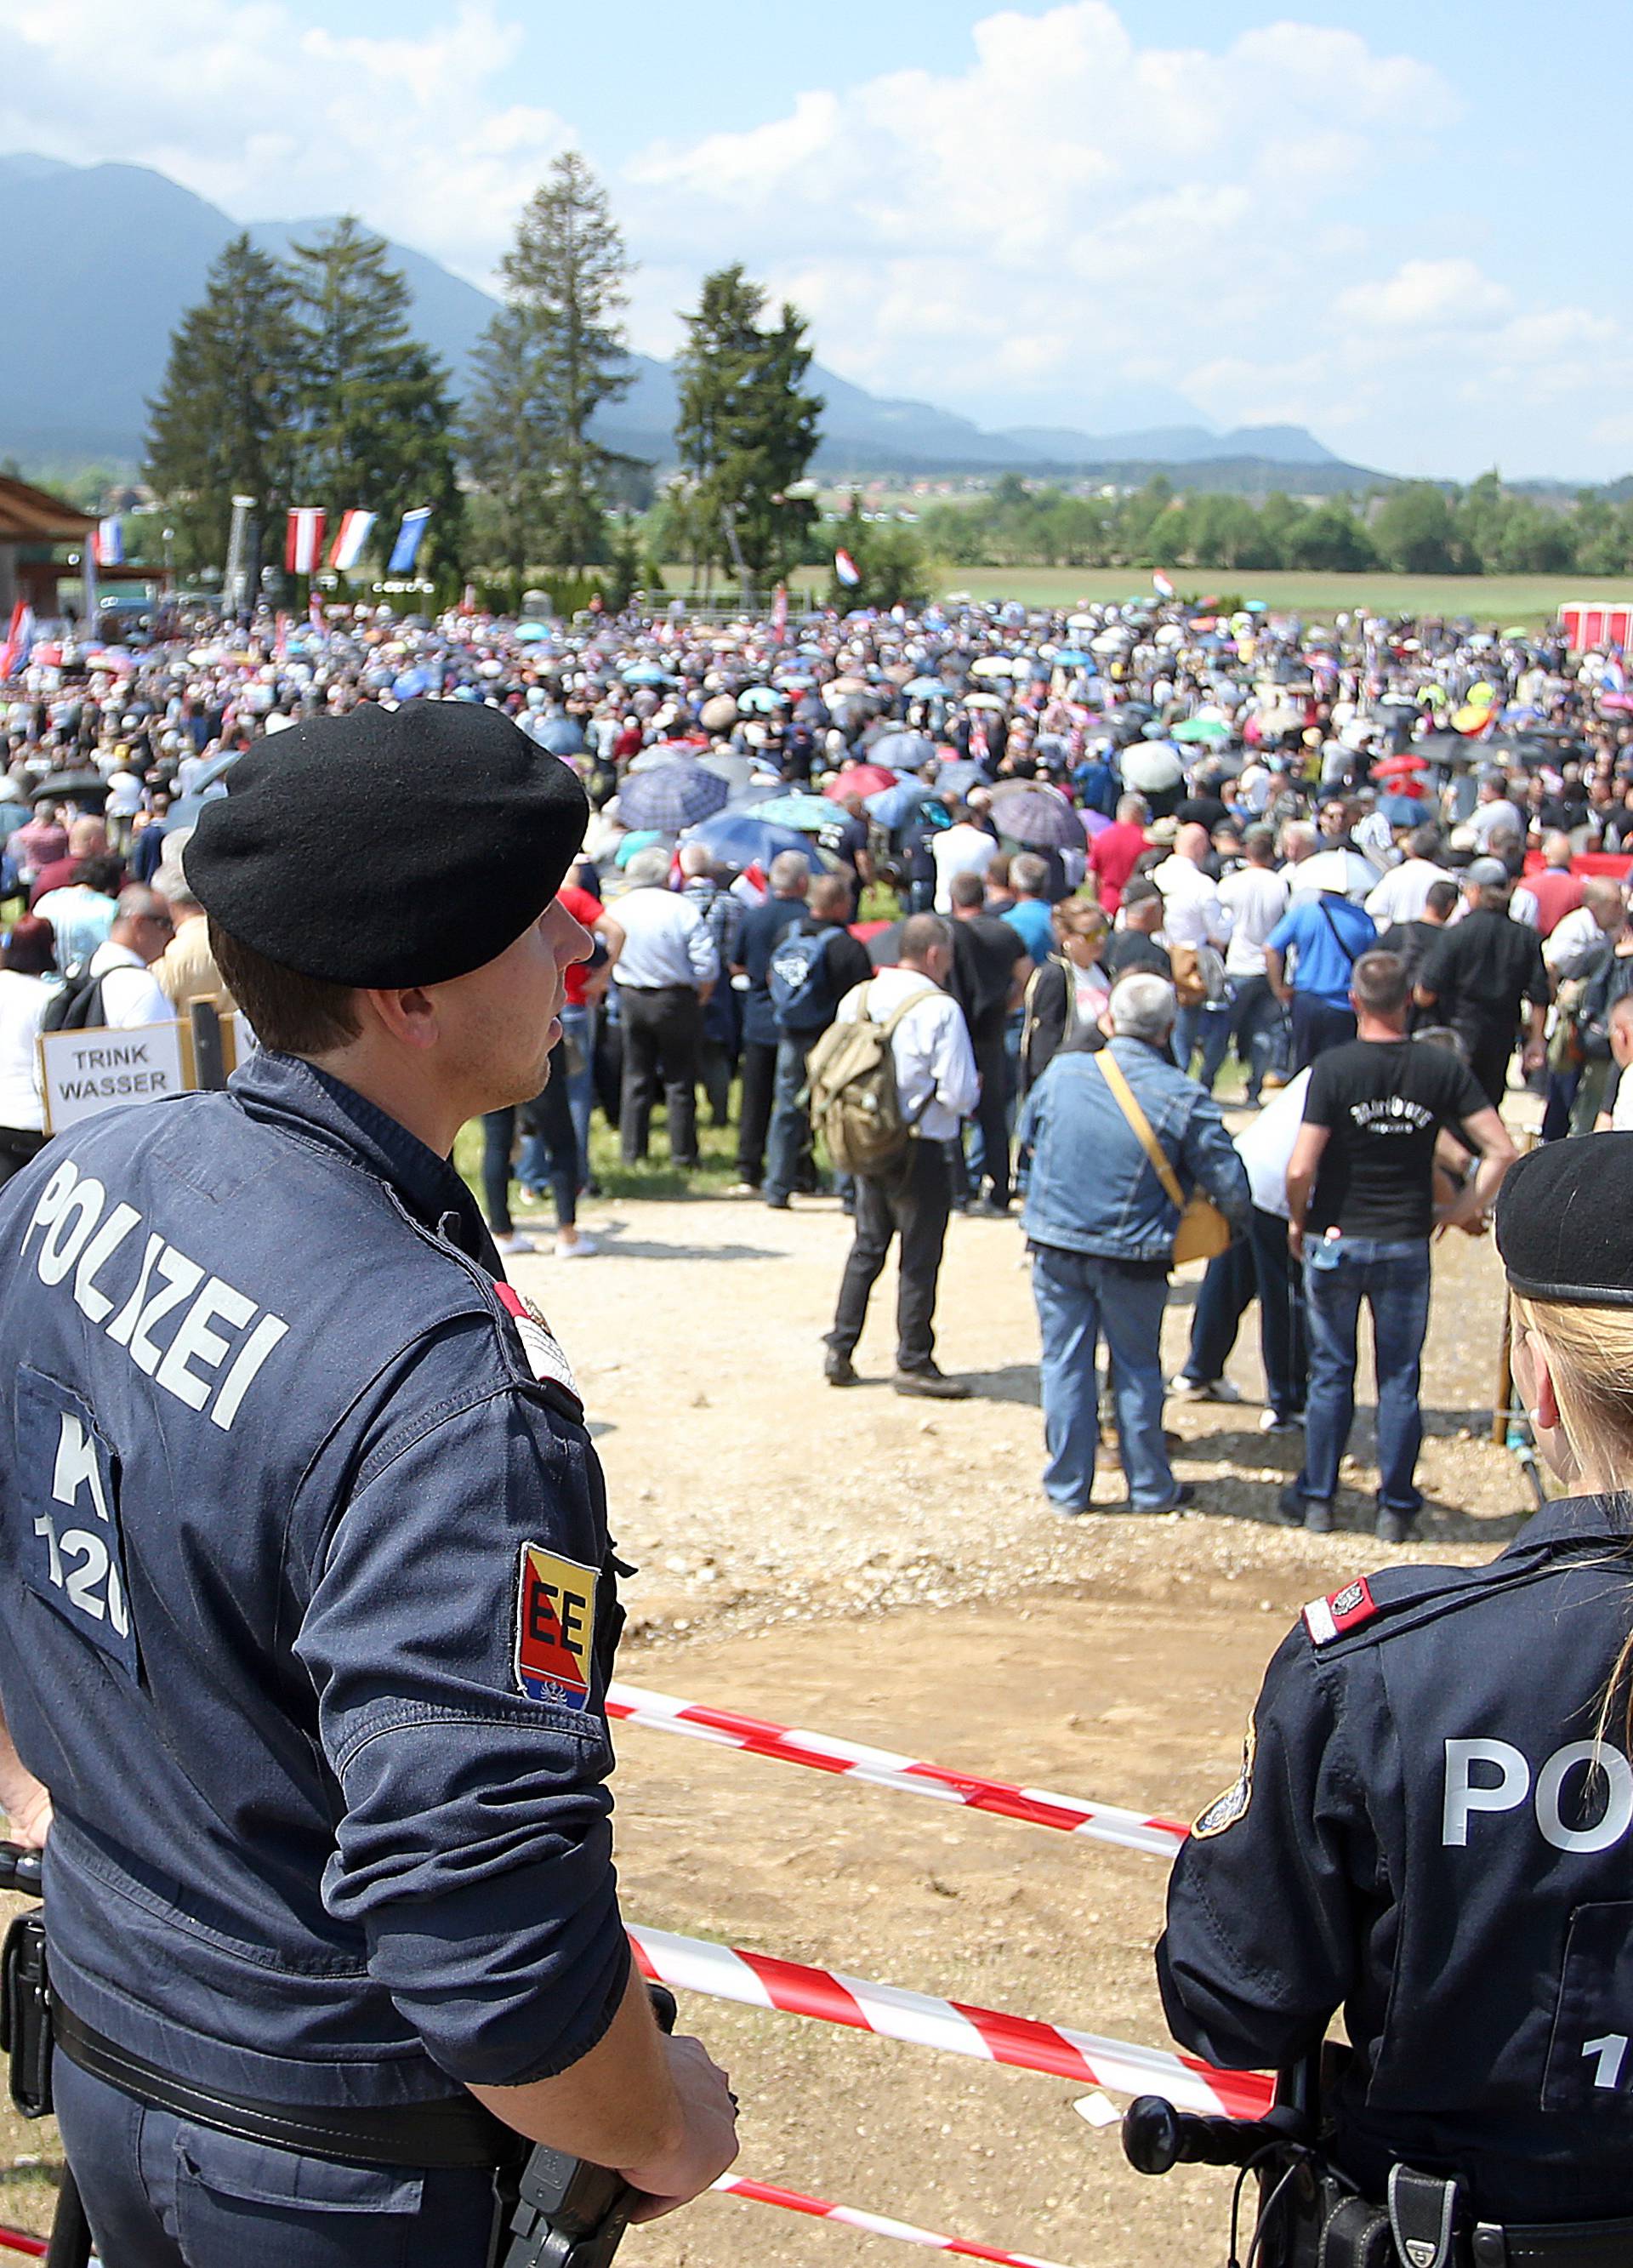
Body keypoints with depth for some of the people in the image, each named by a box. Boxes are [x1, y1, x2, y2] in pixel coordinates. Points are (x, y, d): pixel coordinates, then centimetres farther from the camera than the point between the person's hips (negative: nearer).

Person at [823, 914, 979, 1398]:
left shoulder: (856, 999, 3)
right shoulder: (940, 1009, -16)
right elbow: (960, 1093, -17)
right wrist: (959, 1102, 4)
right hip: (920, 1150, -6)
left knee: (867, 1247, 18)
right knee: (920, 1257, 5)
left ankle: (840, 1350, 19)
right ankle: (914, 1362, 12)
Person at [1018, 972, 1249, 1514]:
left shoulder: (1062, 1073, -6)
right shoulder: (1184, 1099, -13)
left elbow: (1028, 1139, 13)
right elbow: (1232, 1191, -10)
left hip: (1055, 1245, 2)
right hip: (1132, 1256, -2)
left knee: (1065, 1363, 11)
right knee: (1137, 1368, 13)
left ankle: (1067, 1486, 19)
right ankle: (1149, 1486, 23)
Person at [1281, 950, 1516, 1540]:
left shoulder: (1334, 1067, -14)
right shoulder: (1443, 1067, -6)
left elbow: (1301, 1168, -18)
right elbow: (1502, 1150, -9)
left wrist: (1298, 1222, 1)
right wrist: (1464, 1208, 5)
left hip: (1335, 1241, -1)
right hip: (1407, 1243, 1)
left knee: (1330, 1373, 12)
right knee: (1400, 1378, 10)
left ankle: (1316, 1498, 20)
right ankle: (1396, 1507, 16)